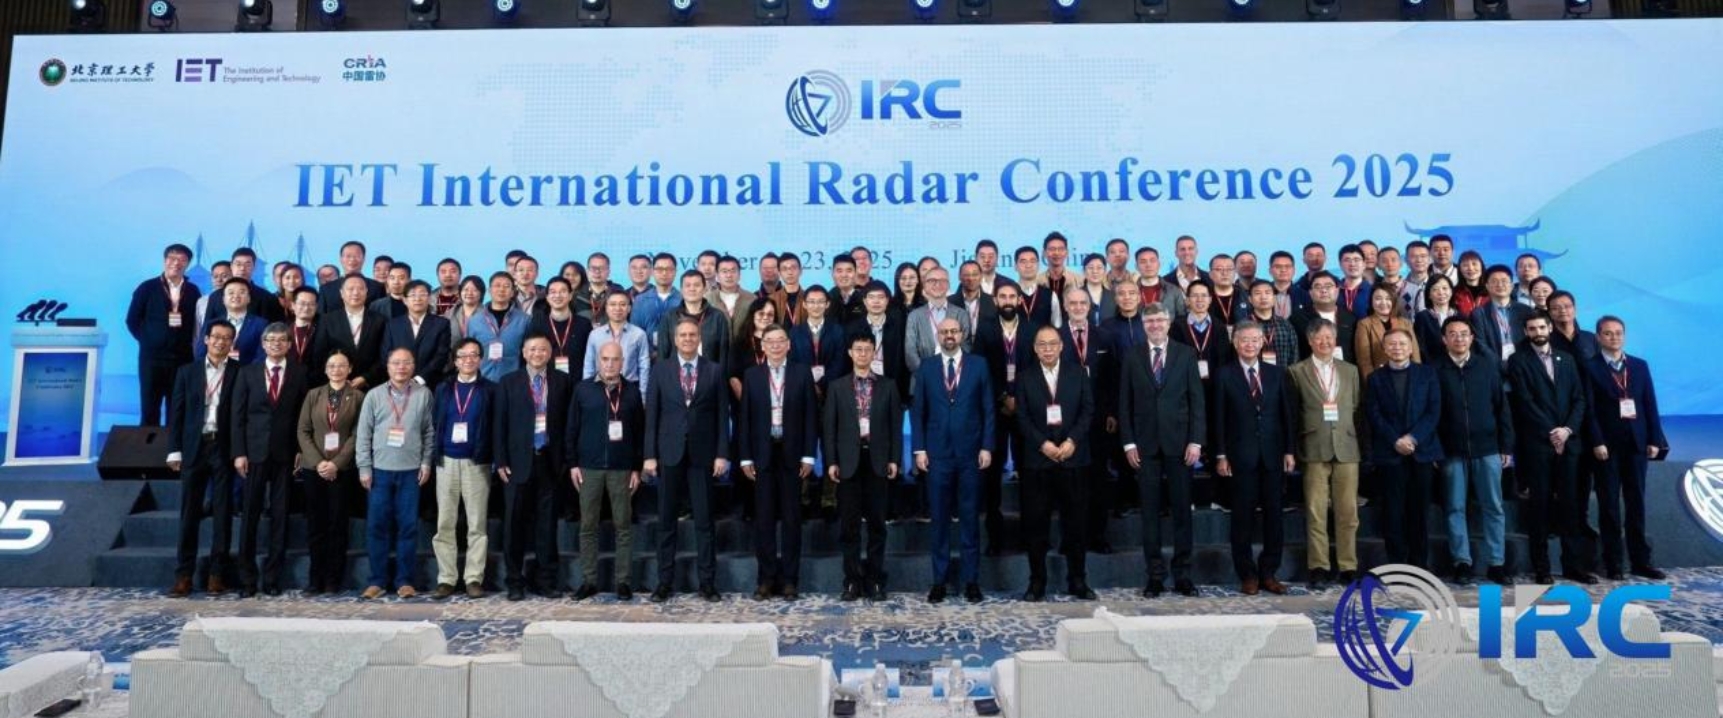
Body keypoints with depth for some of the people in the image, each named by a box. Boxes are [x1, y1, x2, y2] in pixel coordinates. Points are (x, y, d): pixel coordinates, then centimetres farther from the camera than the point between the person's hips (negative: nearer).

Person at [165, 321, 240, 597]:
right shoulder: (187, 371, 10)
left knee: (223, 513, 2)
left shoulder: (240, 372, 2)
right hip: (194, 447, 2)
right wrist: (174, 450, 0)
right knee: (189, 513, 4)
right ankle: (183, 575, 8)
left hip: (224, 448, -2)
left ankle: (217, 574, 7)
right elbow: (177, 412, 8)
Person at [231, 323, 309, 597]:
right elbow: (238, 415, 4)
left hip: (285, 453, 0)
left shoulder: (299, 373, 5)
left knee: (280, 516, 3)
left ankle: (272, 577, 11)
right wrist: (239, 452, -4)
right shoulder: (248, 372, 7)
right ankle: (247, 578, 12)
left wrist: (301, 450, -4)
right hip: (255, 452, 0)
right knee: (250, 515, 3)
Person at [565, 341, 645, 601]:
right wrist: (573, 463, -1)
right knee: (588, 526, 6)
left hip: (622, 468, 0)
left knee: (623, 525, 3)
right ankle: (589, 580, 15)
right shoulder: (583, 389, 5)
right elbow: (572, 428, 6)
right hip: (589, 467, 1)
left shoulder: (632, 391, 5)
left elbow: (640, 431, 4)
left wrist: (637, 468, -1)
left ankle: (624, 581, 10)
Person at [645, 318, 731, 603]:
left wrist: (722, 454, -4)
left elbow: (722, 414, 3)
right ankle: (665, 582, 15)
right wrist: (650, 455, -3)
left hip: (702, 454, 0)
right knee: (666, 520, 6)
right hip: (669, 453, 1)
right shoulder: (660, 369, 5)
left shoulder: (714, 370, 4)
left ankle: (707, 582, 11)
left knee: (704, 520, 3)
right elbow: (651, 414, 3)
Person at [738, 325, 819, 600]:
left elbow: (811, 416, 2)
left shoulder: (802, 373, 4)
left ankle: (789, 579, 11)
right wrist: (745, 457, -2)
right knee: (764, 518, 3)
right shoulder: (751, 375, 6)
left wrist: (808, 455, -5)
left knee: (791, 518, 4)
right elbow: (744, 418, 4)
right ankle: (766, 578, 11)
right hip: (762, 454, 1)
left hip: (792, 454, -1)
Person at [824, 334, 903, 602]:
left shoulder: (887, 386, 7)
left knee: (876, 523, 5)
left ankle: (875, 580, 12)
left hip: (877, 460, 0)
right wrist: (831, 461, -4)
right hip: (848, 461, 0)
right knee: (849, 524, 3)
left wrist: (894, 459, -3)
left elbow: (896, 424, 5)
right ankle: (853, 580, 11)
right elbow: (828, 426, 3)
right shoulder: (837, 386, 6)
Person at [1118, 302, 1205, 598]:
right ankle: (1155, 576, 11)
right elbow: (1125, 404, 5)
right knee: (1150, 512, 4)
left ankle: (1182, 575, 14)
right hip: (1145, 445, 0)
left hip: (1179, 443, 0)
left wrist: (1196, 441, -6)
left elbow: (1198, 401, 2)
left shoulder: (1187, 355, 5)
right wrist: (1129, 443, -3)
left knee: (1182, 510, 4)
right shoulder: (1132, 357, 6)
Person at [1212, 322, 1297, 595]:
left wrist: (1289, 450, 3)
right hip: (1241, 457, -3)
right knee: (1243, 517, 2)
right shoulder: (1224, 375, 1)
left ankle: (1268, 573, 16)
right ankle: (1247, 575, 12)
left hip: (1273, 455, 3)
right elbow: (1219, 418, -1)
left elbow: (1286, 414, 9)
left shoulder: (1277, 373, 10)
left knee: (1273, 515, 6)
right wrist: (1221, 455, -5)